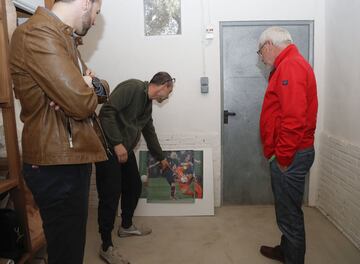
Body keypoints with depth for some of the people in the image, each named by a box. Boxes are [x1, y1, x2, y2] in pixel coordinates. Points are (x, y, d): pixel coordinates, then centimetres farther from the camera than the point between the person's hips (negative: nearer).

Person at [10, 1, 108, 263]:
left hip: (71, 159, 10)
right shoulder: (38, 34, -18)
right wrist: (88, 89, -4)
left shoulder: (60, 36, 16)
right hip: (57, 167, -10)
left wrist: (93, 86, -9)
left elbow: (101, 90, 14)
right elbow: (81, 102, -27)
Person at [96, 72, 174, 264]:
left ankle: (126, 226, 38)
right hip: (108, 148, -10)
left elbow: (150, 132, 25)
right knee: (110, 196, -6)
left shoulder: (148, 104, 14)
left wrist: (161, 158, 33)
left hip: (125, 150, 10)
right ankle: (106, 247, 7)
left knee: (134, 187, 17)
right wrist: (117, 144, -27)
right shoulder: (133, 87, -15)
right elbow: (107, 112, -25)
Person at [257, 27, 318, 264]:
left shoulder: (291, 66, -16)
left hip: (290, 157, -10)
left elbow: (294, 119, -26)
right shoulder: (289, 65, 16)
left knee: (290, 214, 3)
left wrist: (283, 157, -18)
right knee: (287, 209, 23)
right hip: (288, 154, 10)